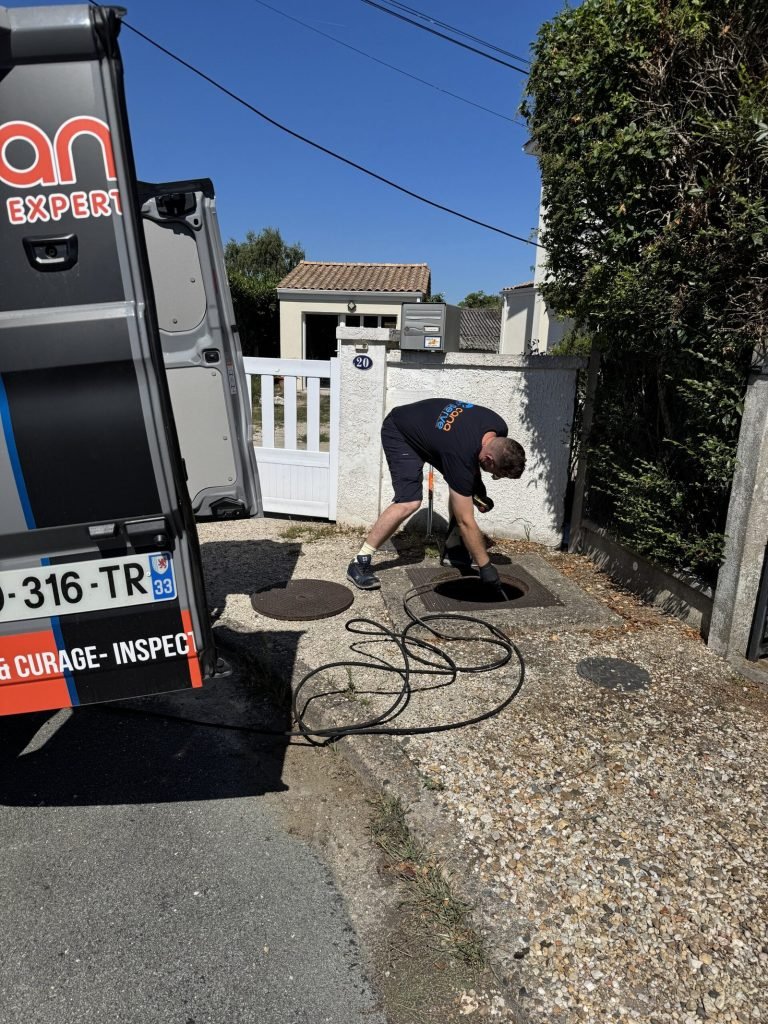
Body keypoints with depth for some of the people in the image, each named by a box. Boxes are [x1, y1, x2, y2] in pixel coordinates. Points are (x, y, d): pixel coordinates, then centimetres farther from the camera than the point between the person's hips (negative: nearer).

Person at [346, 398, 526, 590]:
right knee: (409, 502, -24)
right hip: (399, 433, -9)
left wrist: (478, 487, -4)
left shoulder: (499, 430, -17)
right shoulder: (460, 456, -38)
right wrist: (485, 566, -24)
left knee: (460, 488, -1)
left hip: (431, 427, 9)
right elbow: (466, 522, -31)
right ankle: (360, 563, -16)